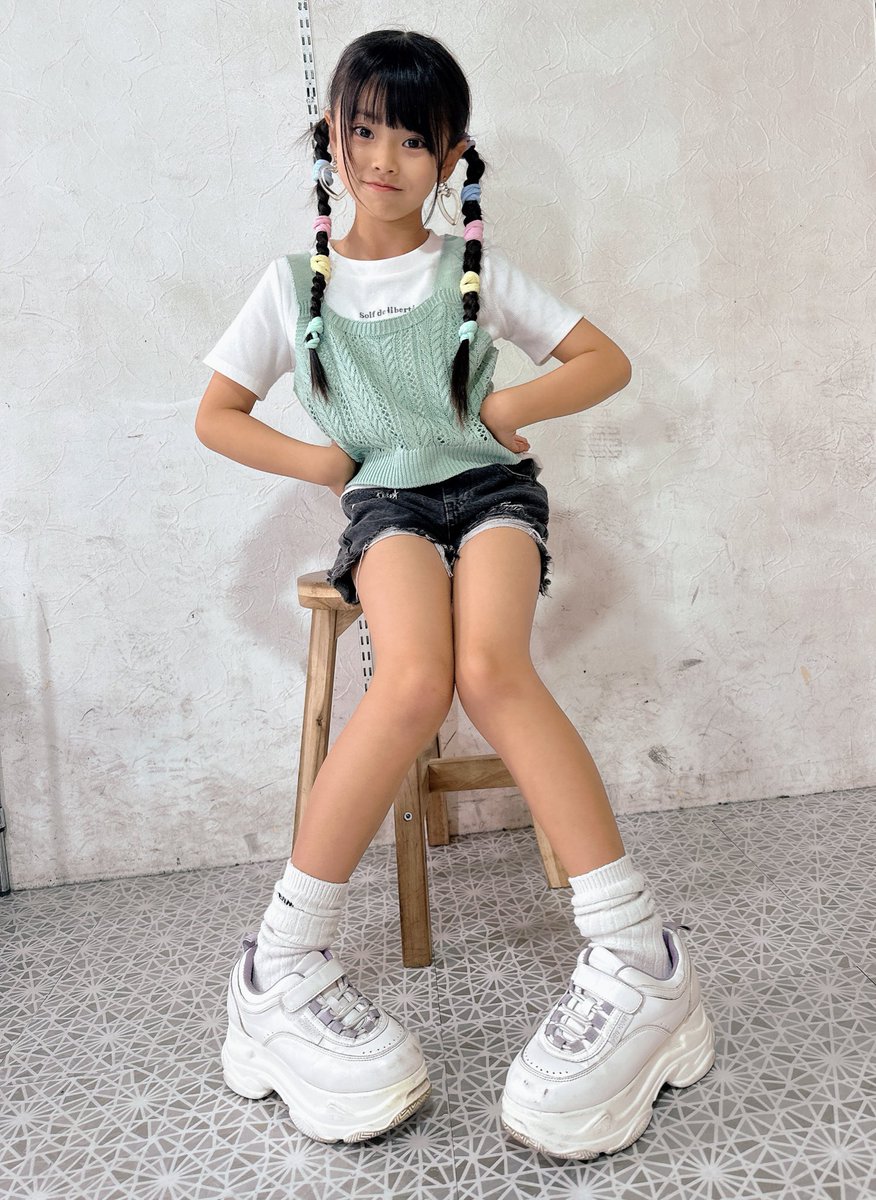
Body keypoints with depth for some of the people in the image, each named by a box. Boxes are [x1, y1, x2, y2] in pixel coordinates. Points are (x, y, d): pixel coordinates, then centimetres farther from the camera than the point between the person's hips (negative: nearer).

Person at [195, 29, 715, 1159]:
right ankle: (280, 963, -22)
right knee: (412, 682, -34)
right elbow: (215, 415, 14)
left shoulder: (476, 268, 10)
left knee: (489, 666, -34)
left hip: (491, 484, 0)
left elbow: (607, 361, 11)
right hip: (386, 498, 0)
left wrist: (515, 404, -6)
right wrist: (317, 460, 0)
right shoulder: (297, 281, 10)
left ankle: (636, 949, -30)